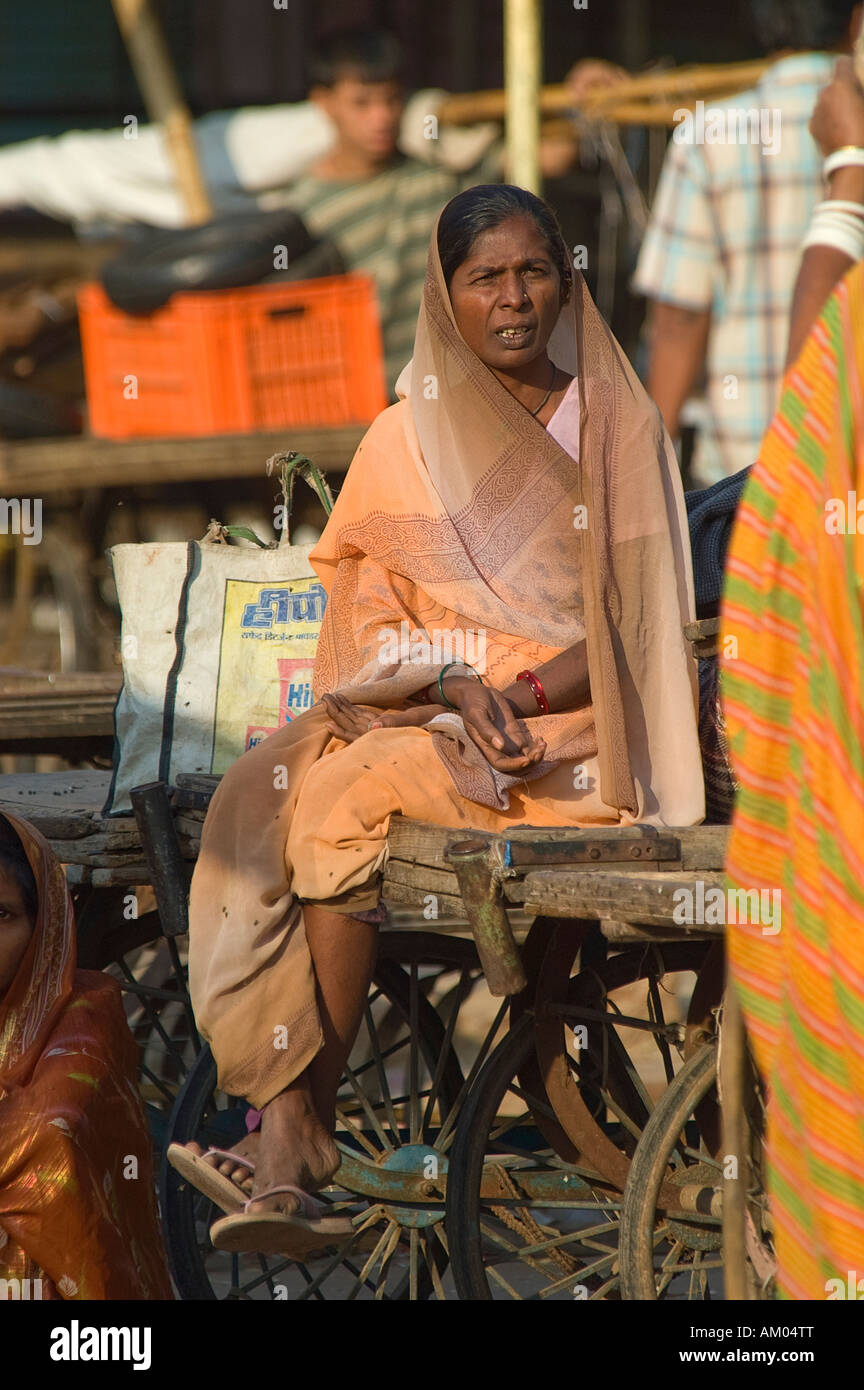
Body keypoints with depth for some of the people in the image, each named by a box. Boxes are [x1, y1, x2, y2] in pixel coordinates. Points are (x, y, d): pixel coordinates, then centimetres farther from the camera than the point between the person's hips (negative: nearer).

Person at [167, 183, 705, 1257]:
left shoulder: (619, 427, 4)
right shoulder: (404, 441, 11)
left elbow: (636, 623, -2)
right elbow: (369, 624, 5)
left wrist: (515, 697, -17)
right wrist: (456, 688, -15)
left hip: (576, 725, -4)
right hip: (414, 713, 4)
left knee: (346, 787, -27)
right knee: (266, 793, -24)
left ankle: (297, 1120, -21)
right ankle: (289, 1136, -29)